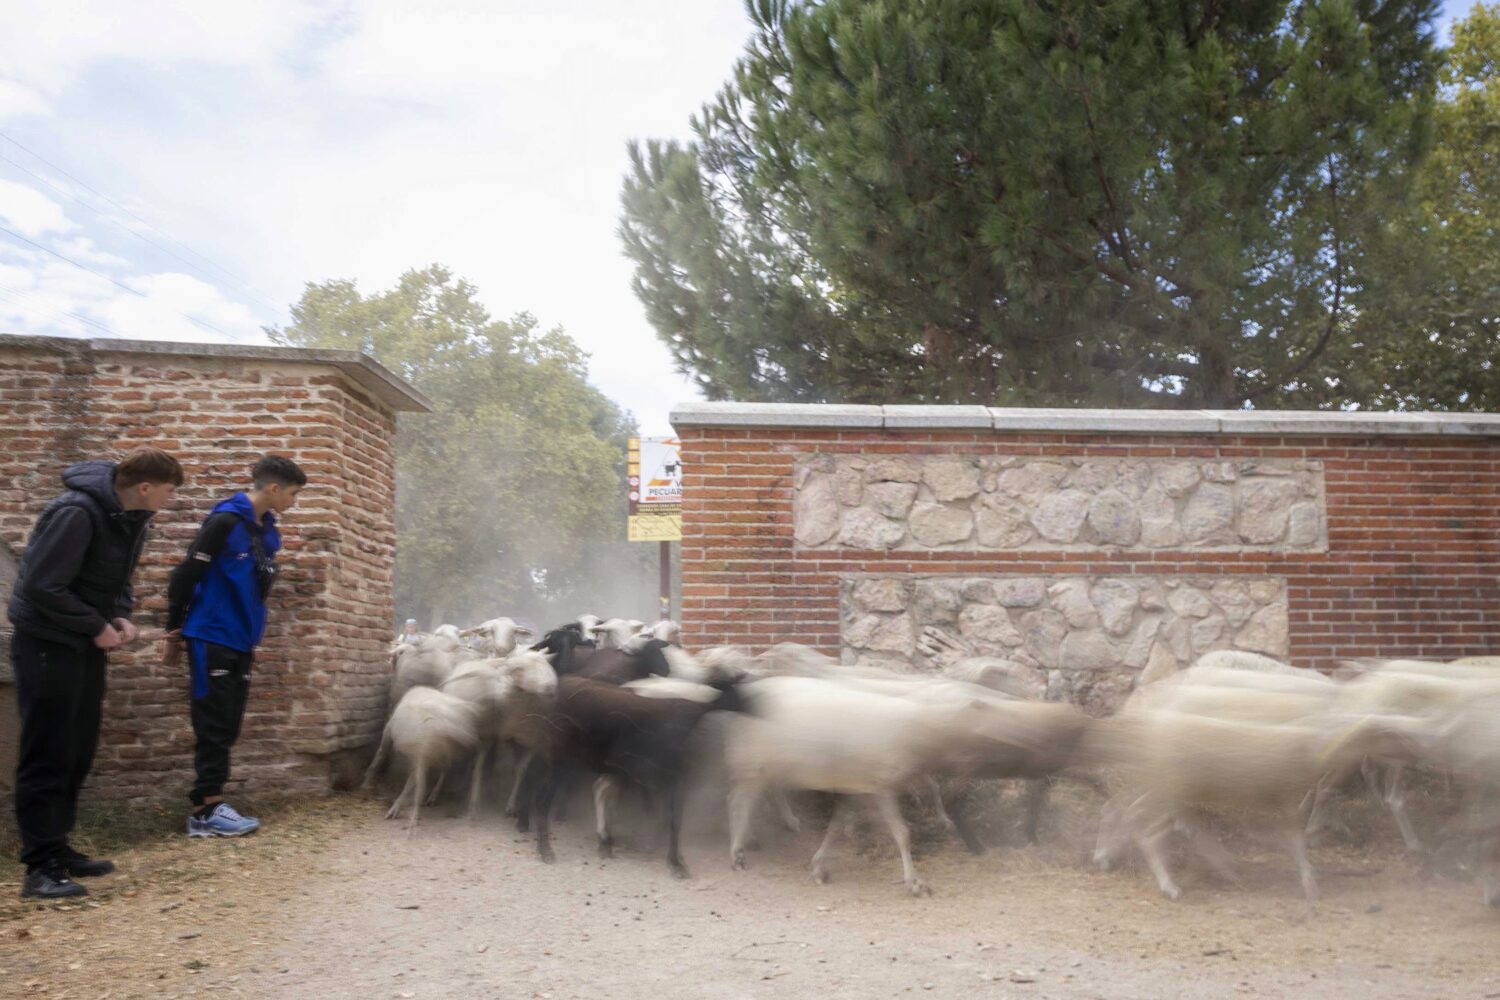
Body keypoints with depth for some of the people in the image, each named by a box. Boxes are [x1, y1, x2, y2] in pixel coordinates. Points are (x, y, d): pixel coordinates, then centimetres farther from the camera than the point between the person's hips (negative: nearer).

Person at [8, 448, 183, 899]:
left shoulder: (131, 517, 4)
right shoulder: (76, 514, -24)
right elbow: (42, 586, -25)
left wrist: (120, 617, -2)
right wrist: (98, 627, -17)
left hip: (85, 644, 9)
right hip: (47, 643, -9)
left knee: (78, 753, 12)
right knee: (47, 756, -5)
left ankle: (56, 849, 23)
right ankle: (41, 866, 1)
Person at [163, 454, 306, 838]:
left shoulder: (268, 532, 10)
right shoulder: (225, 521, -15)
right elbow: (185, 576, -13)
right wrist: (175, 633, -8)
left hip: (241, 643, 8)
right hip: (212, 639, -8)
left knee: (228, 727, 9)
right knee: (214, 726, -4)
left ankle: (209, 805, 15)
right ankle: (207, 811, 2)